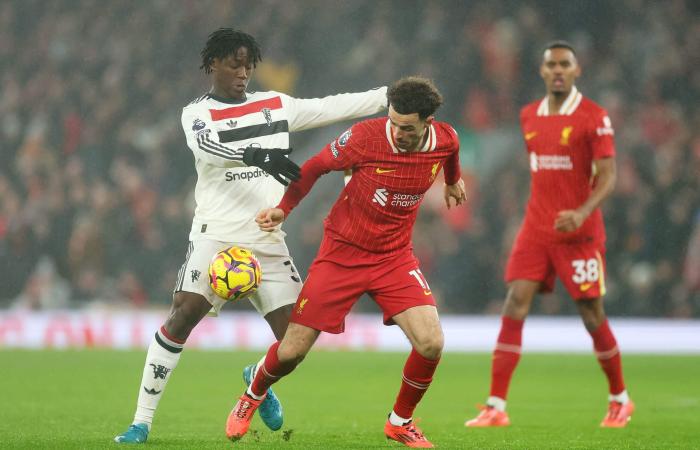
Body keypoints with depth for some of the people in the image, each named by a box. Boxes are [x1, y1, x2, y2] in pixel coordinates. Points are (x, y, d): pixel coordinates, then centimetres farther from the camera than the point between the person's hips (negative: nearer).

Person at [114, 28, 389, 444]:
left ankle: (258, 378, 33)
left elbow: (330, 108, 15)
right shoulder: (197, 113, 1)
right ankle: (142, 421, -14)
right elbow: (207, 146, -21)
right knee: (184, 315, -20)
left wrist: (390, 96, 9)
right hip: (217, 235, -4)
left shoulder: (275, 105, 15)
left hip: (268, 240, 4)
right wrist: (258, 155, -38)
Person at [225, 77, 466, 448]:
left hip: (395, 257, 2)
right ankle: (252, 398, 31)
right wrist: (283, 209, -11)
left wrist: (453, 181, 35)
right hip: (342, 251, -2)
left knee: (431, 343, -17)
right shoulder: (364, 137, -21)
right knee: (291, 351, -3)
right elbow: (315, 167, -4)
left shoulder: (445, 140, -10)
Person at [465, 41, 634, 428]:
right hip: (535, 230, 4)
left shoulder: (594, 117, -7)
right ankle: (496, 408, -10)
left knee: (592, 316, 3)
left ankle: (620, 400, 24)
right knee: (514, 309, -8)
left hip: (579, 232, -4)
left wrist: (582, 212, -27)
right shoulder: (529, 116, 10)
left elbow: (607, 176, -12)